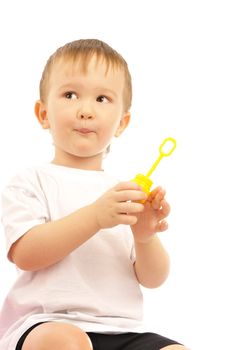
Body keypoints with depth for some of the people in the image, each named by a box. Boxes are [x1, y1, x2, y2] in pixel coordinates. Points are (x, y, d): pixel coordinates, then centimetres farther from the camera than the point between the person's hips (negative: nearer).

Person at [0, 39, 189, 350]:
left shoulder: (127, 192, 17)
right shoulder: (32, 181, 5)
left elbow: (152, 279, 12)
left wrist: (145, 237, -9)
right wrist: (95, 217, -20)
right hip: (45, 324, -3)